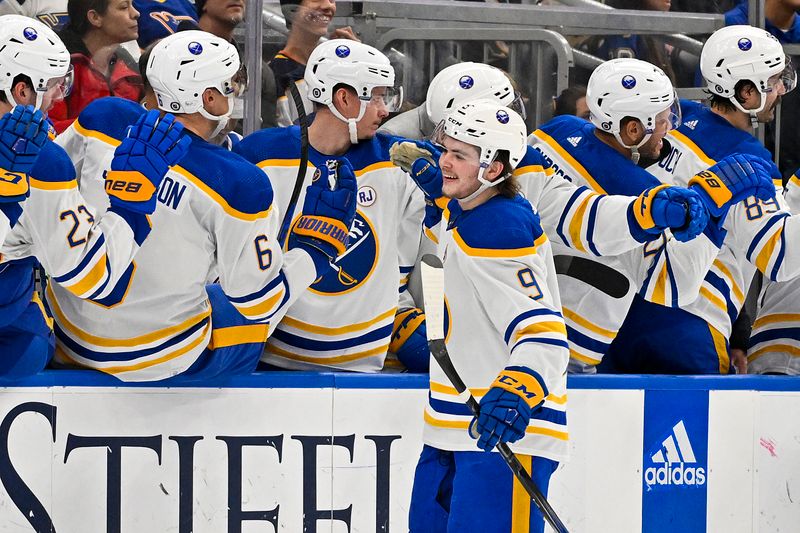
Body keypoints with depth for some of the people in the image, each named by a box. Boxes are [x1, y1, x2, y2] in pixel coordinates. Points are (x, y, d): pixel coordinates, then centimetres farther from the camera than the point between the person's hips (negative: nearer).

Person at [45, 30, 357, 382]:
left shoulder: (103, 122, -7)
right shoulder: (238, 181, -19)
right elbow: (258, 301, -11)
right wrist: (318, 245, 2)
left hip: (69, 339, 4)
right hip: (163, 361, -4)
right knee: (250, 323, 26)